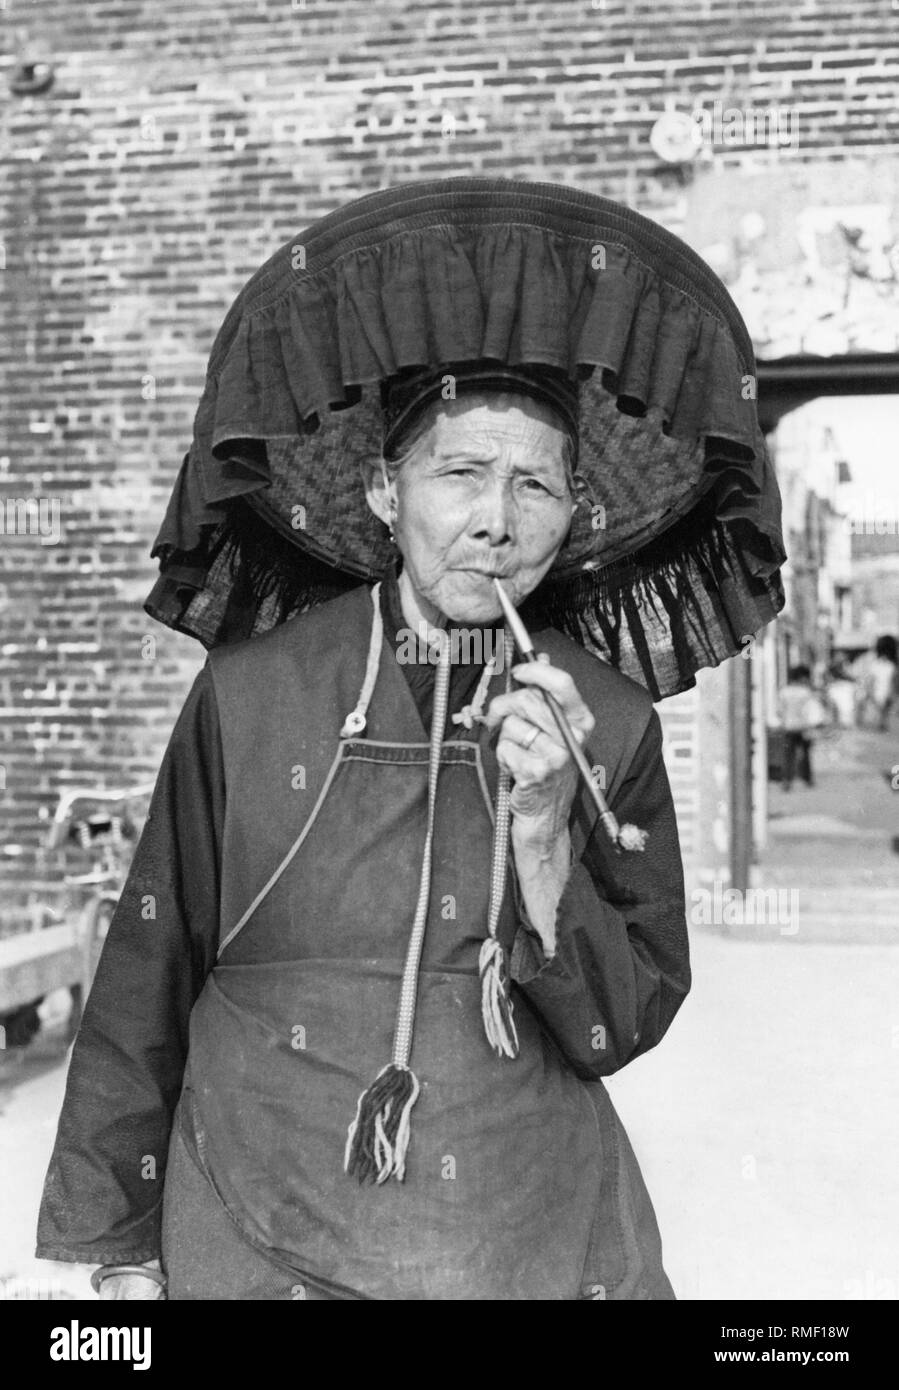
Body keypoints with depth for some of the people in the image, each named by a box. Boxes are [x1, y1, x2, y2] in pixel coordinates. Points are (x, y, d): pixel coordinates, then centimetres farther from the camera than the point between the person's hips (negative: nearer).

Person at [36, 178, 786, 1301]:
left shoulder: (610, 724, -6)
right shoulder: (248, 693, -9)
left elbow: (620, 1030, -5)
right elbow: (147, 983, -2)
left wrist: (543, 837, -20)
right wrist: (121, 1248, 2)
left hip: (541, 1239, 1)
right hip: (258, 1239, -1)